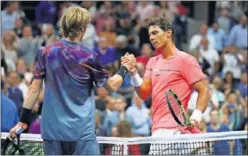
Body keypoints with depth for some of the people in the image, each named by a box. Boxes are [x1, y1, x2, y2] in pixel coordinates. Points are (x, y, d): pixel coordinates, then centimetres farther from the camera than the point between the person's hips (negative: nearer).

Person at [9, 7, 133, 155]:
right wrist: (124, 68, 24)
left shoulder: (46, 53, 1)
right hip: (82, 131, -3)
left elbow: (34, 89, 2)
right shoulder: (89, 56, -5)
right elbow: (112, 86, 7)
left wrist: (22, 121, 8)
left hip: (52, 129, 3)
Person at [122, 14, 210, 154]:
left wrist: (195, 118, -19)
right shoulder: (153, 62, 19)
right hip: (157, 131, 7)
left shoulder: (185, 60, -4)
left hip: (175, 131, -7)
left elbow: (204, 91, -6)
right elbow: (144, 93, 13)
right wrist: (133, 71, -2)